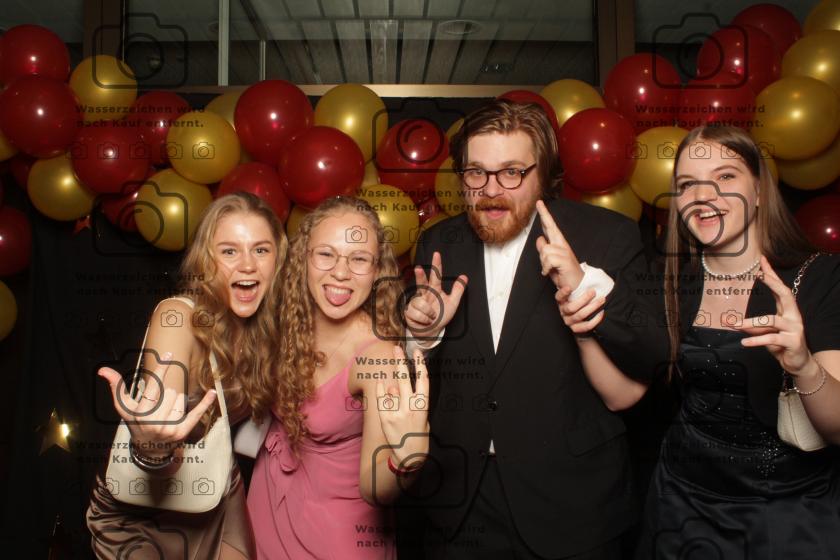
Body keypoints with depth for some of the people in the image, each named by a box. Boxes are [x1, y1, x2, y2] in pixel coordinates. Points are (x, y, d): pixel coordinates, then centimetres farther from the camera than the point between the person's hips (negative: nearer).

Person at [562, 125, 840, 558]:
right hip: (684, 503, 3)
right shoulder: (673, 287, -1)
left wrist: (803, 366, -39)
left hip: (793, 514, -3)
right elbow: (623, 392, -7)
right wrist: (587, 330, -24)